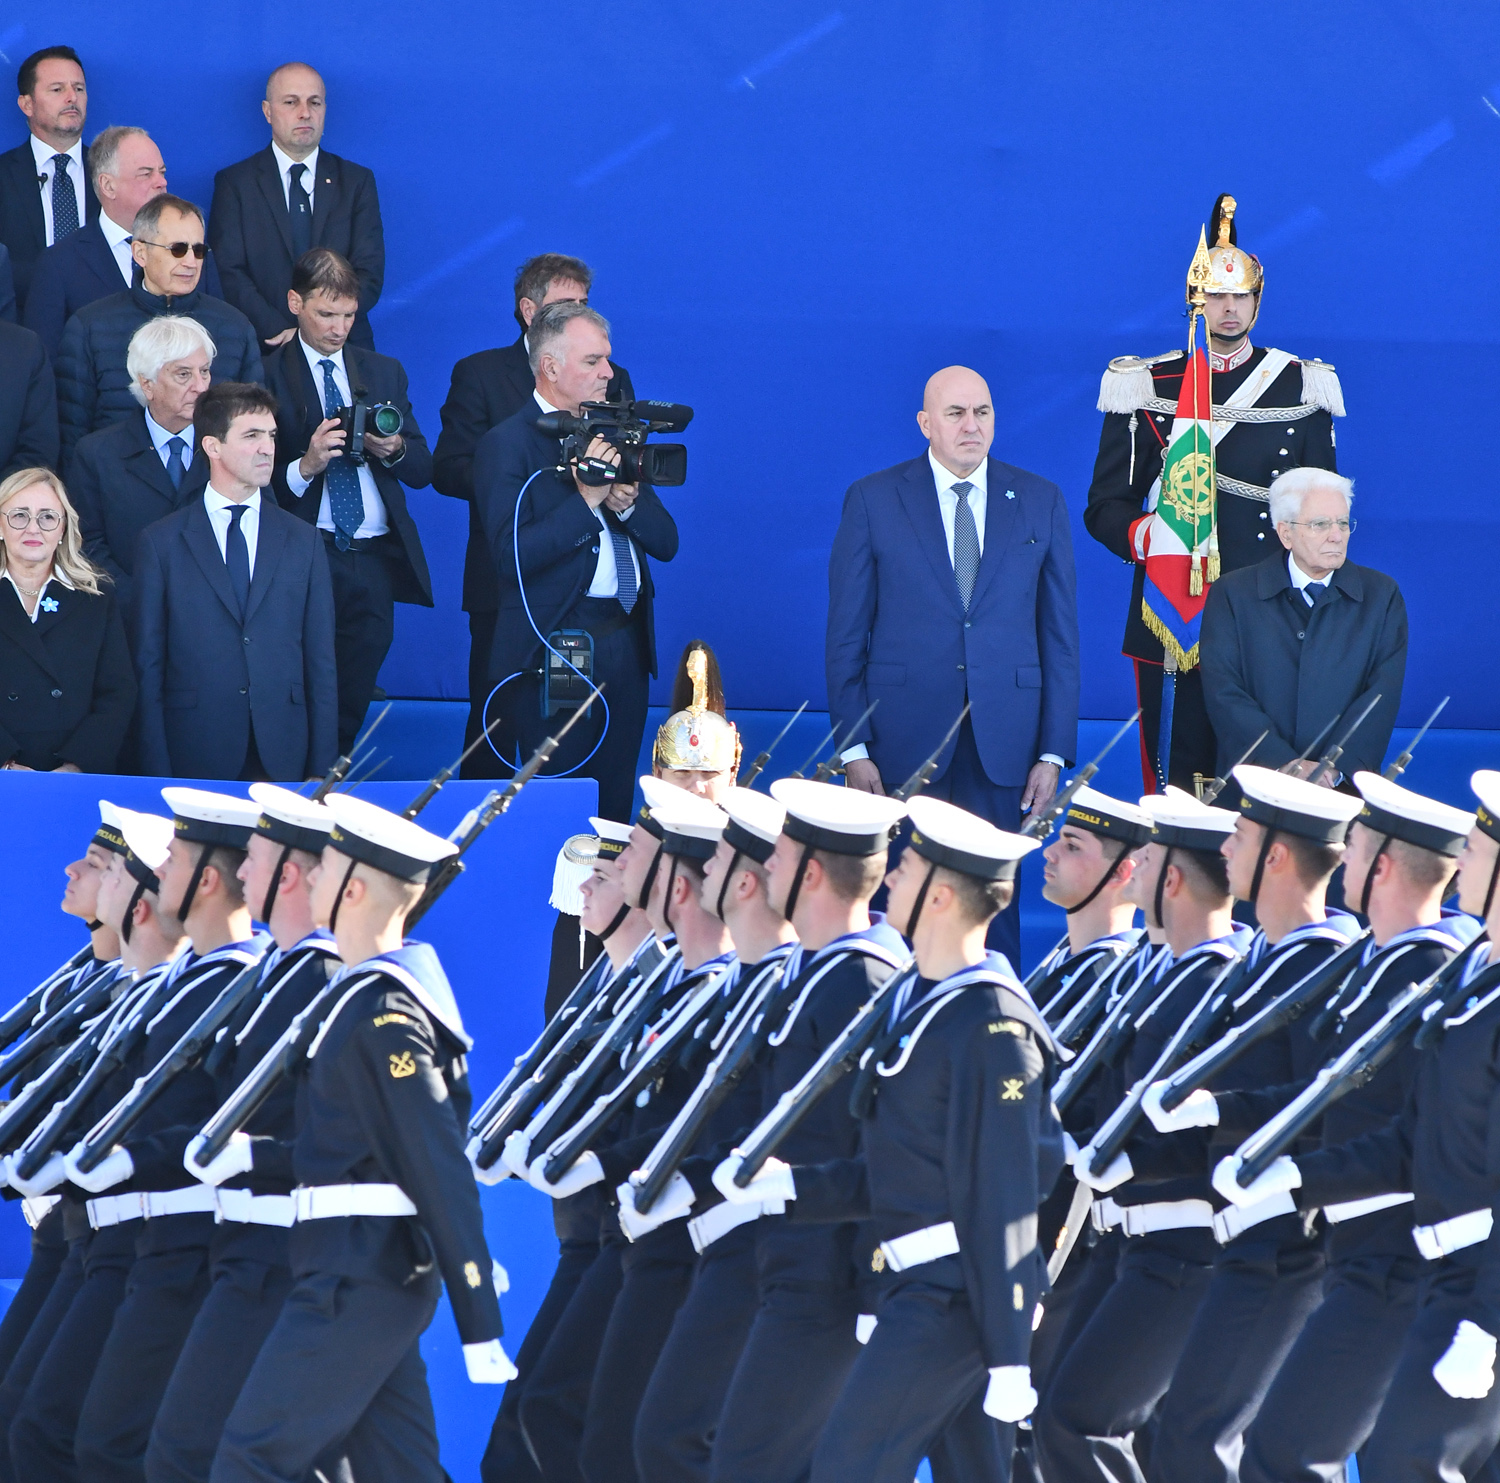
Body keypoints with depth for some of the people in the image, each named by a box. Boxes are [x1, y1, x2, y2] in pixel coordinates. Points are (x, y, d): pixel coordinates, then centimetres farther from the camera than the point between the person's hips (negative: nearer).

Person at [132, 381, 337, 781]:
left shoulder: (303, 542, 9)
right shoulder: (161, 543, 3)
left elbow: (320, 664, 8)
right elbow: (147, 667, 1)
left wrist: (321, 774, 0)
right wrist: (158, 775, -6)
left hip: (282, 763, 2)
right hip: (194, 763, -2)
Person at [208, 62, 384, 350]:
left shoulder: (357, 182, 13)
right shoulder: (234, 183, 9)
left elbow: (370, 275, 5)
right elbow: (229, 276, 0)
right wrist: (280, 334, -14)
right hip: (264, 356, -1)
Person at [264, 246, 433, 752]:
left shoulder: (384, 372, 17)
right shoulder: (268, 376, 1)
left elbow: (423, 472, 14)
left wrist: (394, 450, -7)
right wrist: (305, 466, -21)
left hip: (375, 561, 4)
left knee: (351, 705, 4)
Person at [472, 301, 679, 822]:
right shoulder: (506, 445, -6)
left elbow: (666, 541, 12)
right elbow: (512, 556, -18)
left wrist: (626, 503, -8)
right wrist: (586, 500, -20)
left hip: (626, 647, 6)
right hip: (554, 652, -6)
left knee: (613, 812, 8)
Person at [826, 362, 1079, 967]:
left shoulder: (1040, 502, 7)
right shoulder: (872, 501, 2)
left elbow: (1059, 630, 7)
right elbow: (846, 633, 2)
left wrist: (1053, 752, 1)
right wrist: (853, 747, -5)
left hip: (1002, 749, 1)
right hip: (905, 735, -1)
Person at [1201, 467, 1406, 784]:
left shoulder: (1381, 595, 10)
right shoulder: (1232, 594, 6)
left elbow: (1382, 696, 1)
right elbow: (1224, 695, -3)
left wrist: (1336, 766, -14)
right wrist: (1290, 766, -15)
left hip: (1346, 784, 1)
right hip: (1252, 787, -1)